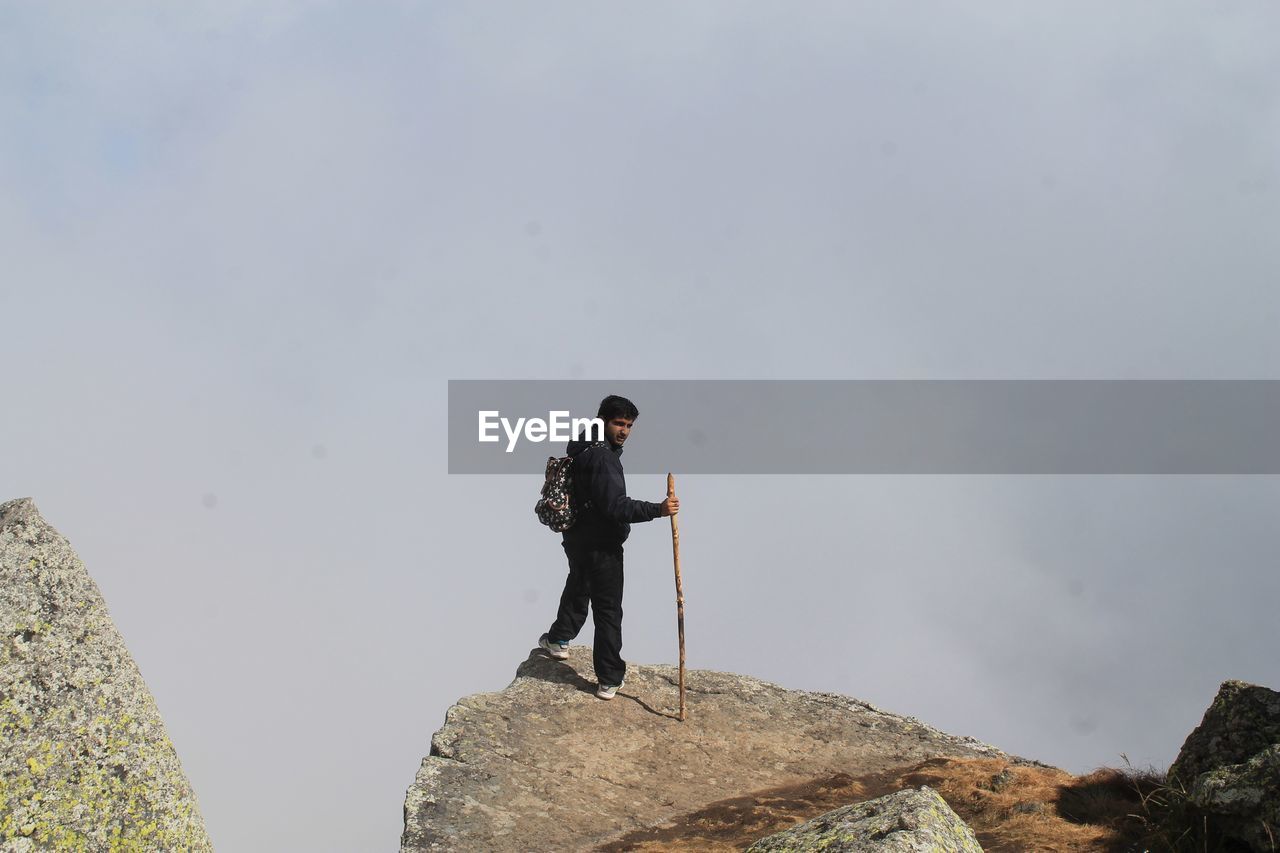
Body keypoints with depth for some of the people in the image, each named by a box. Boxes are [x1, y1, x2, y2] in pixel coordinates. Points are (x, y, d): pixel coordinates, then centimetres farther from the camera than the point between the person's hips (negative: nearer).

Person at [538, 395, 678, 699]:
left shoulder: (584, 448, 7)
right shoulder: (601, 458, -25)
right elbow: (615, 505, -32)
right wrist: (658, 509, -33)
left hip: (578, 539, 10)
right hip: (600, 546, -10)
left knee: (577, 589, 33)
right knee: (608, 610, -1)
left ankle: (559, 639, 51)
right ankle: (609, 680, 4)